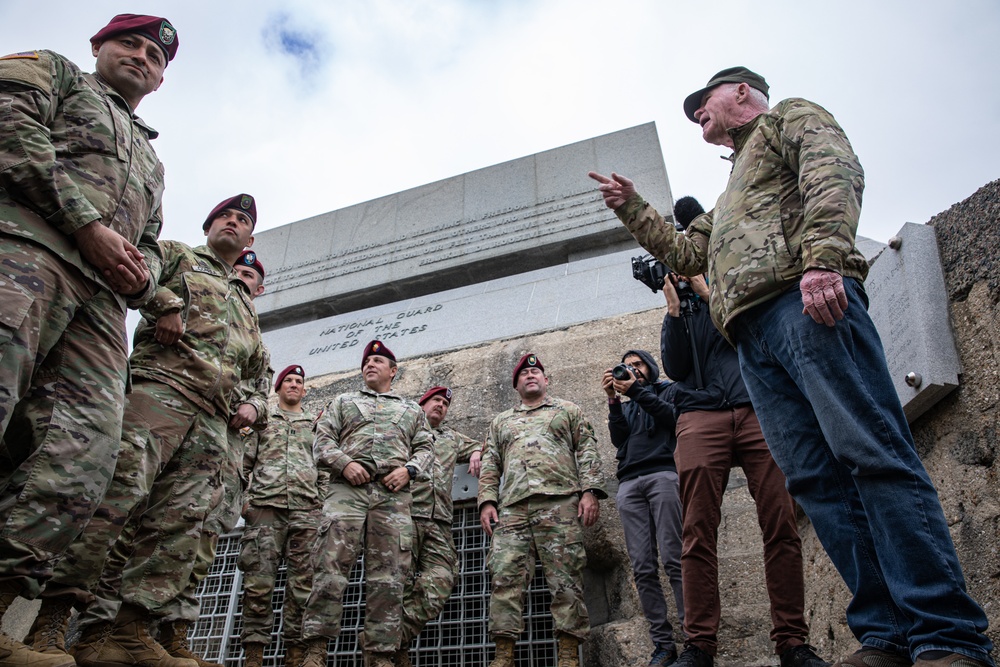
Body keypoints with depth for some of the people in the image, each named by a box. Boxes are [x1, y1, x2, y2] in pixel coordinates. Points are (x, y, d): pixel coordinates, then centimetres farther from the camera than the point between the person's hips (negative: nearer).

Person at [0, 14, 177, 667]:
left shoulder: (152, 159, 41)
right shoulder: (52, 70, 25)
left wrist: (142, 272, 9)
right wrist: (89, 225, -7)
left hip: (102, 295, 6)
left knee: (82, 459, -14)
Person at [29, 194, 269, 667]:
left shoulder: (246, 307, 35)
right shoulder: (177, 257, 20)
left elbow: (260, 370, 38)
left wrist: (254, 406, 18)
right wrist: (166, 302, -10)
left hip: (212, 422, 6)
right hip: (160, 388, -6)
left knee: (180, 524, -6)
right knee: (119, 491, -21)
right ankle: (48, 615, -17)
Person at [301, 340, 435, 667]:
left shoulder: (412, 409, 27)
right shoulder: (343, 401, 25)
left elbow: (425, 448, 17)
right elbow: (323, 439, 12)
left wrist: (408, 469, -4)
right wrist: (344, 463, -7)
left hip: (393, 493, 1)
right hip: (347, 488, 0)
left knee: (388, 576, -5)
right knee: (330, 566, -11)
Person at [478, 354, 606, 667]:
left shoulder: (568, 411, 21)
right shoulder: (501, 422, 28)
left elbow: (587, 452, 10)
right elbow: (490, 465, 20)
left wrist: (590, 490, -5)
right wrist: (487, 501, 5)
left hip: (559, 502, -2)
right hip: (511, 507, 2)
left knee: (565, 578, -8)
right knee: (505, 576, -9)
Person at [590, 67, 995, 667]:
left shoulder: (791, 117, 18)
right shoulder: (731, 199, 41)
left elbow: (834, 174, -3)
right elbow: (686, 254, 44)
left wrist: (821, 257, -21)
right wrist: (632, 207, 38)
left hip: (806, 302, -8)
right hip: (753, 335, 8)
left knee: (873, 454, -17)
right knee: (815, 477, -4)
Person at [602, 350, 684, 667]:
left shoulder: (669, 390, 20)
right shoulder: (626, 406, 29)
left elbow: (674, 417, -1)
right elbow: (618, 439, 12)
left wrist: (637, 391, -2)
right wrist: (613, 399, 4)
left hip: (663, 475, -4)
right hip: (629, 484, 4)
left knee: (674, 560, -15)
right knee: (642, 568, -6)